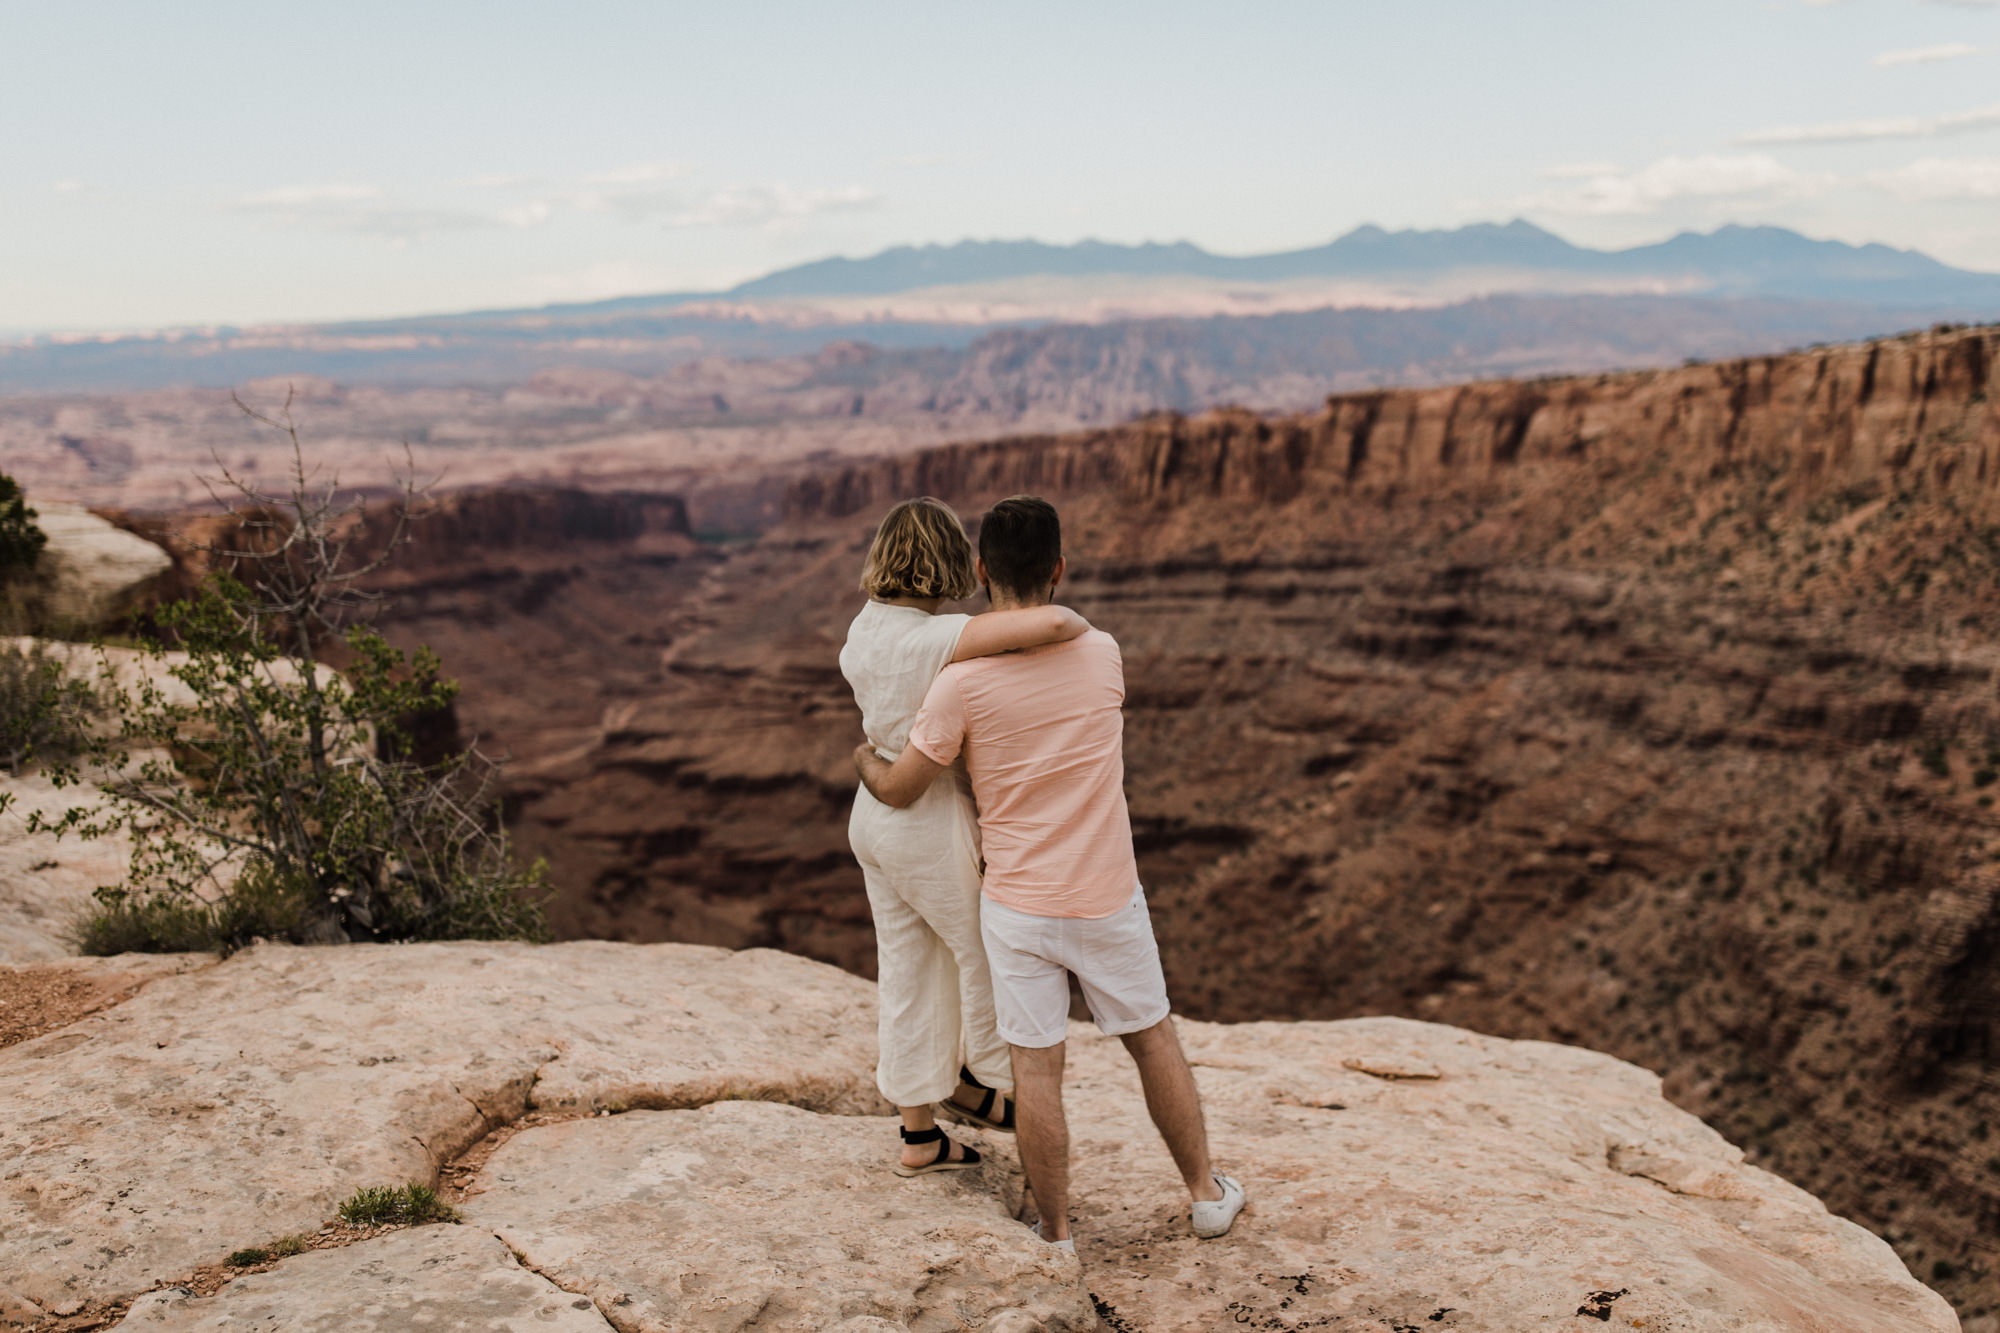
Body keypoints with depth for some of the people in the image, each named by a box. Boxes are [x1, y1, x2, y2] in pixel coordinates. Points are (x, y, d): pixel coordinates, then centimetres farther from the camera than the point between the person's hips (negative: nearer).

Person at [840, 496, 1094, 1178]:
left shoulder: (864, 629, 0)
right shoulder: (938, 638, -26)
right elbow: (1047, 622, -38)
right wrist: (1081, 626, -16)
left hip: (875, 817, 8)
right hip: (936, 827, -8)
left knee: (910, 975, 19)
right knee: (993, 955, 18)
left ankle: (919, 1139, 32)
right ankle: (976, 1083, 40)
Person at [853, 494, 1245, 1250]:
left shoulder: (962, 682, -17)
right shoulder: (1104, 656, -7)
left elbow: (901, 790, -7)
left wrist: (865, 760, 14)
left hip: (1017, 908, -2)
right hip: (1108, 902, 2)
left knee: (1036, 1067, 8)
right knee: (1153, 1039, 19)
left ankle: (1055, 1235, 19)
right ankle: (1206, 1194, 31)